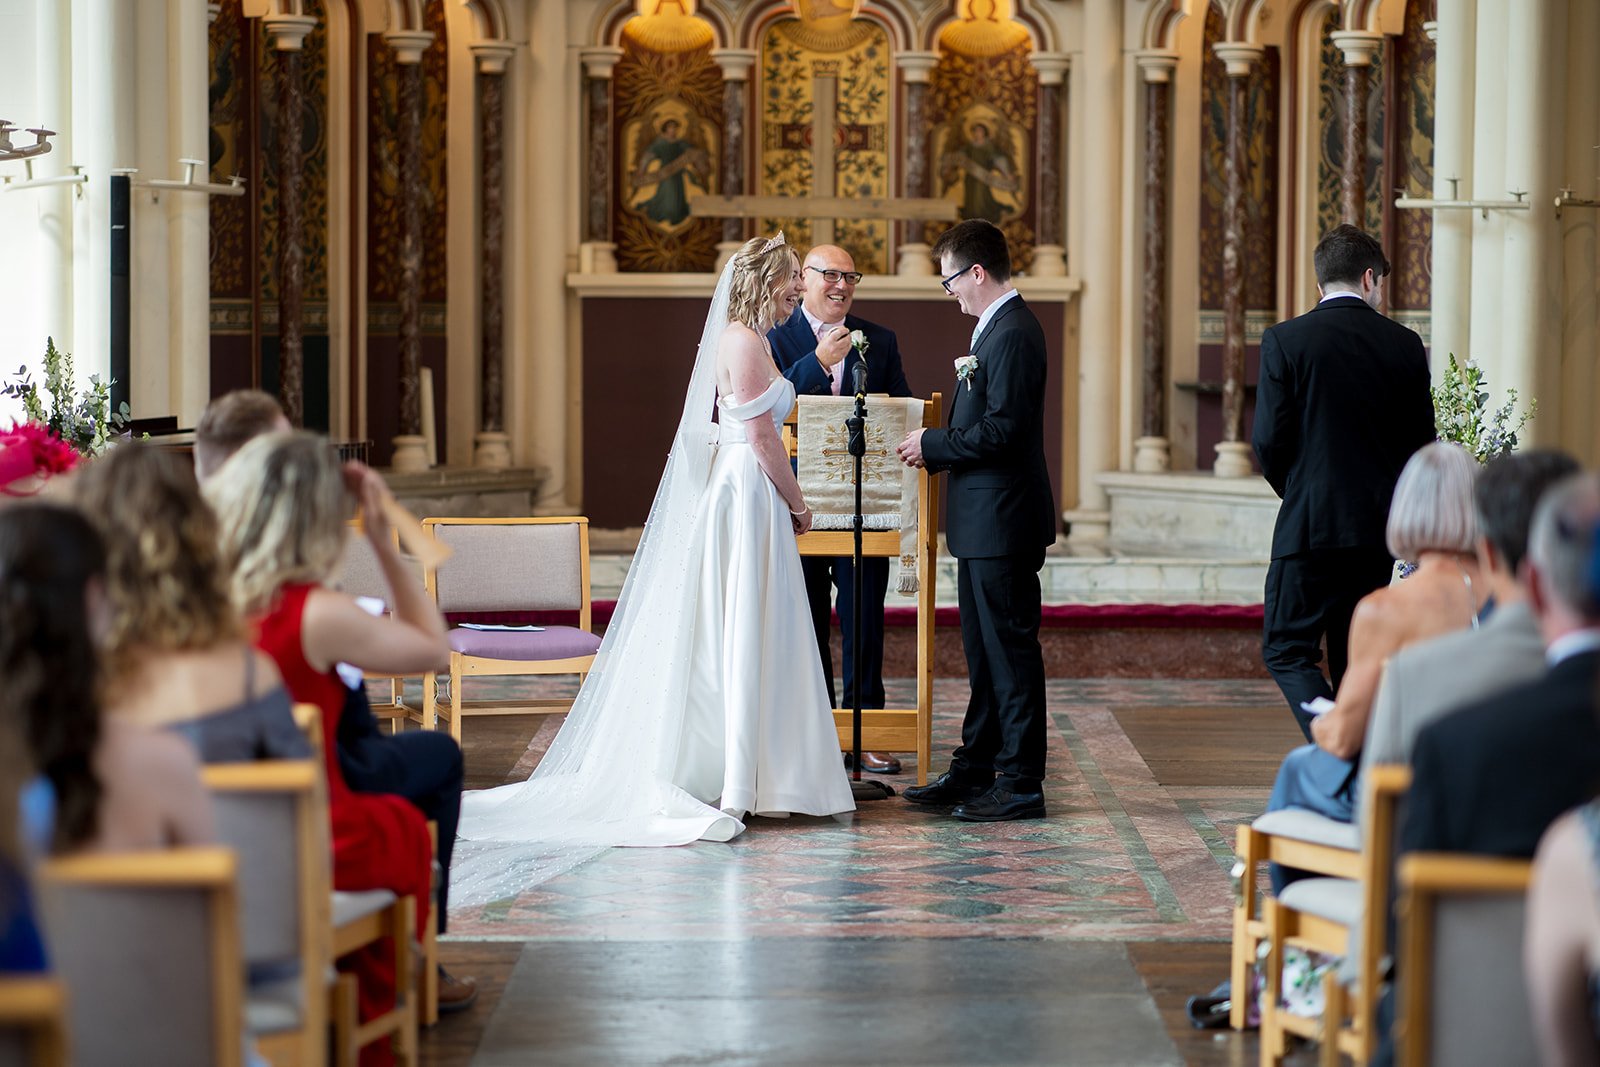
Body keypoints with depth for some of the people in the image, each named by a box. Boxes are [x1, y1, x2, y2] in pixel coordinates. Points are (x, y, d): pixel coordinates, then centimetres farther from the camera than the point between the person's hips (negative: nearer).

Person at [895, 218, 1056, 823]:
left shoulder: (1013, 334, -17)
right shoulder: (996, 328, 16)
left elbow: (1002, 429, -23)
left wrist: (933, 446, -14)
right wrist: (935, 449, 13)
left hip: (1003, 523, -11)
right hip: (983, 522, 11)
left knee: (1010, 649, -5)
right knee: (984, 652, 15)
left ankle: (1021, 783, -1)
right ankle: (975, 770, 22)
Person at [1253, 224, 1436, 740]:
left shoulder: (1285, 340, -6)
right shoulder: (1405, 345, 3)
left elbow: (1269, 440, -8)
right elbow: (1421, 444, 7)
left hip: (1310, 524, -4)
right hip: (1380, 529, 4)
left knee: (1287, 650, 3)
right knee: (1357, 659, 13)